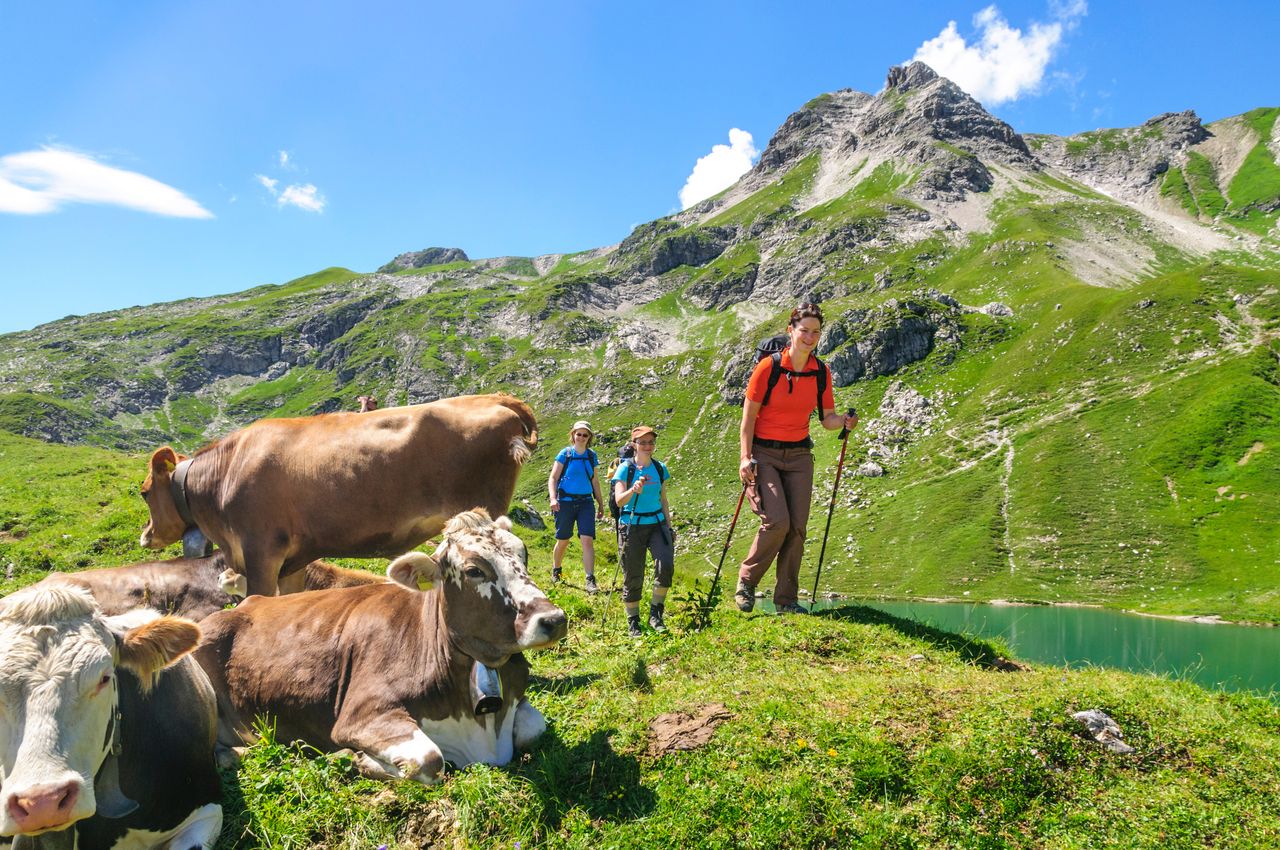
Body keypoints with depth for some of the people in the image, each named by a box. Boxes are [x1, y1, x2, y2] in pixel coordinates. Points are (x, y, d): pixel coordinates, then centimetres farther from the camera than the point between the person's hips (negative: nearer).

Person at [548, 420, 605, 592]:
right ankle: (556, 570, 35)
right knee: (563, 541, 10)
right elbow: (553, 478, -5)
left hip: (586, 502, 2)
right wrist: (553, 498, -19)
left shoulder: (591, 456, 7)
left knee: (588, 540, -12)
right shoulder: (565, 454, -3)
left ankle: (590, 580, -13)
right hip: (566, 502, -2)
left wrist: (600, 504, 18)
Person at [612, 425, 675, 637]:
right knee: (633, 576, 1)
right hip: (632, 526, -3)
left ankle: (656, 613, -1)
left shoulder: (660, 468, 7)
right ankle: (633, 621, 18)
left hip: (657, 524, 3)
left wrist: (669, 527, 14)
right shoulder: (625, 468, -5)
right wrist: (633, 490, -35)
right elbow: (619, 500, -16)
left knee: (666, 565, -18)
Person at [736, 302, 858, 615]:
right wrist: (745, 457, -16)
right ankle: (746, 582, 4)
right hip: (764, 453, -4)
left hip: (799, 455, 4)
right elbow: (749, 416, -8)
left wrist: (844, 422, -14)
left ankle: (786, 599, 11)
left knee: (797, 527, -1)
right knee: (777, 521, -18)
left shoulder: (821, 373, 3)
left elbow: (827, 419, 9)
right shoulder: (768, 367, -10)